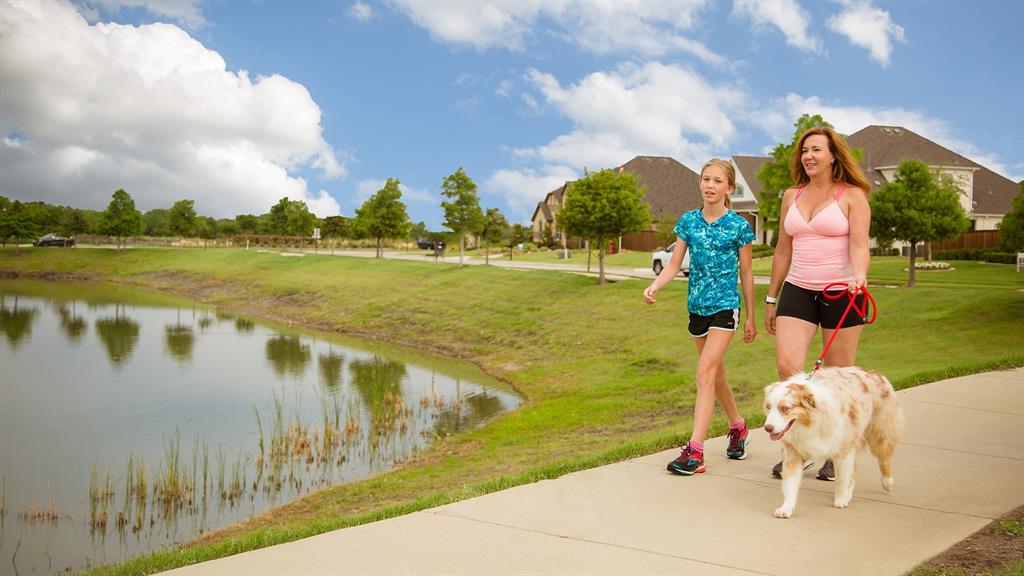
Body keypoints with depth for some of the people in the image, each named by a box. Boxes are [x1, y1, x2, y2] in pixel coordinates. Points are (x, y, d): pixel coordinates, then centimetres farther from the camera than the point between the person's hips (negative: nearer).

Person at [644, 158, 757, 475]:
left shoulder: (738, 225, -5)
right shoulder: (688, 221, 4)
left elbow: (746, 273, 1)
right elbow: (674, 263, 3)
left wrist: (750, 317, 4)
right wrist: (654, 286, -16)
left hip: (725, 305, -5)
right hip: (697, 306, 5)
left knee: (706, 371, -15)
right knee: (716, 373, 16)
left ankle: (695, 450, -16)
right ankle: (738, 427, 39)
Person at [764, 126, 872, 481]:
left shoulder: (852, 195, -1)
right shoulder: (792, 196, 13)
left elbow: (859, 245, -12)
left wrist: (859, 276, -32)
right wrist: (772, 298, 17)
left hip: (841, 292, -3)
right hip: (797, 291, 4)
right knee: (787, 366, -13)